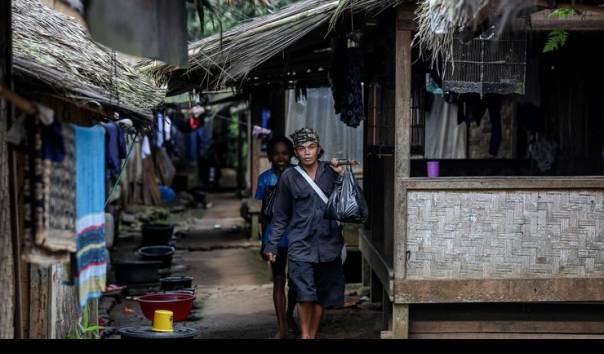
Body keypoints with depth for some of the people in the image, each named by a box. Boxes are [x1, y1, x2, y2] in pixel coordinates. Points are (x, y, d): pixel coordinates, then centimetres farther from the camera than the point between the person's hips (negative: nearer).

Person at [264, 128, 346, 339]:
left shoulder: (331, 171, 6)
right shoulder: (289, 177, 4)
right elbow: (280, 215, 9)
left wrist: (341, 177, -10)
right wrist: (272, 244, 7)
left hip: (328, 242, 2)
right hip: (301, 243, -2)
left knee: (322, 294, 7)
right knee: (304, 292, -16)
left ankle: (313, 335, 20)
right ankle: (305, 335, -4)